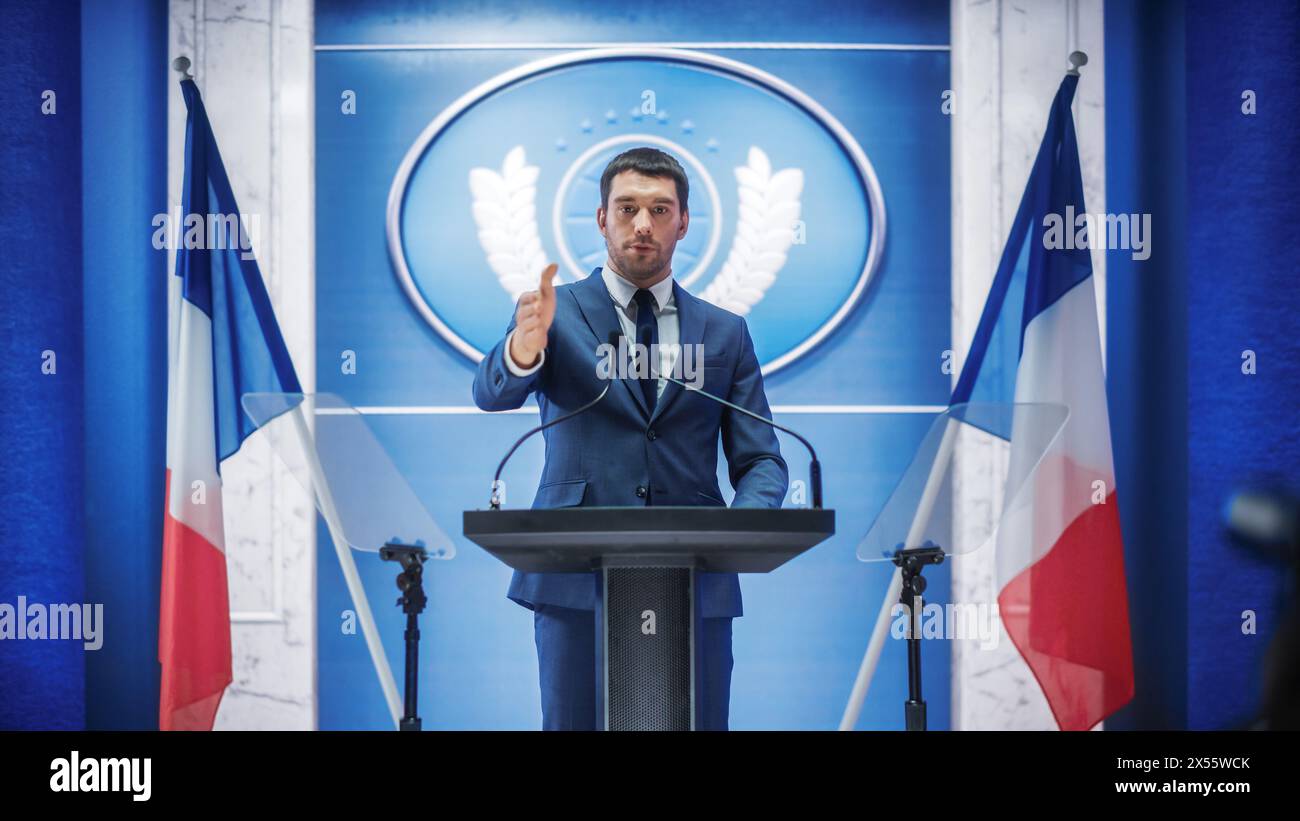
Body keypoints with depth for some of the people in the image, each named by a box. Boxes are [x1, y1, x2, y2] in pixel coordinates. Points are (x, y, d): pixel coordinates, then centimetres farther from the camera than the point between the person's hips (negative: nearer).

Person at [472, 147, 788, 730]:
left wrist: (744, 523, -13)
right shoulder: (558, 313, 6)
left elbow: (761, 460, 9)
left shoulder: (725, 333, 12)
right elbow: (491, 393, -12)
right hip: (577, 581, -2)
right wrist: (523, 347, -35)